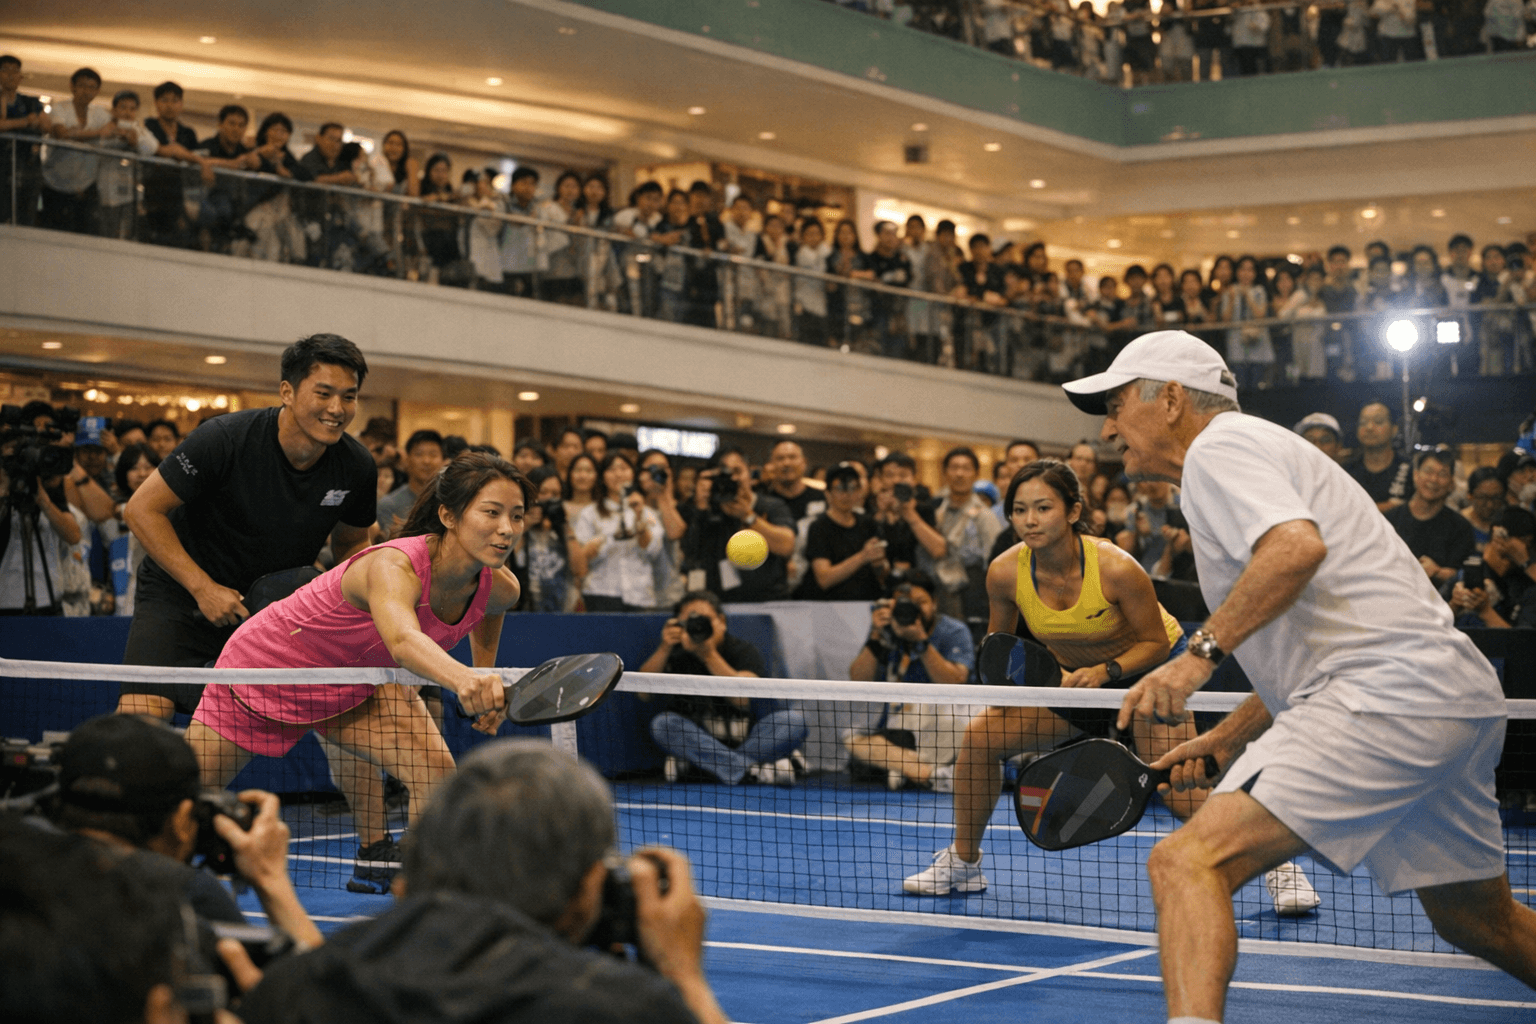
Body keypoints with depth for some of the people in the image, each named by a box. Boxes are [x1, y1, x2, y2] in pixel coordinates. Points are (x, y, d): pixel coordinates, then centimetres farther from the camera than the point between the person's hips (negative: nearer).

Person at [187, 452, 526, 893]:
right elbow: (402, 640, -65)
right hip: (266, 666, -5)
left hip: (357, 683, 5)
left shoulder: (500, 587, -20)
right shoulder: (393, 566, -42)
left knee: (435, 772, -20)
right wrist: (462, 678, -83)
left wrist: (484, 691, 7)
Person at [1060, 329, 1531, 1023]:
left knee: (1188, 862, -21)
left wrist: (1201, 653, -22)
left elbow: (1298, 547, -24)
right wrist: (1225, 741, 27)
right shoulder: (1258, 450, 29)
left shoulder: (1219, 446, -2)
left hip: (1384, 698, -11)